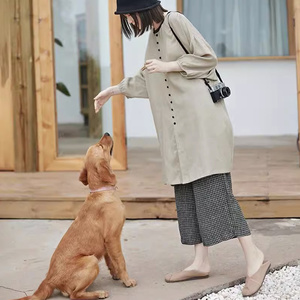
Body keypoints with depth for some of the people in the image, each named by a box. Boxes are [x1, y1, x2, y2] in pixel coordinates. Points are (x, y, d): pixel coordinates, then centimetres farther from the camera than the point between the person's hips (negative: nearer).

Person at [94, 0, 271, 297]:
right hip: (178, 127, 9)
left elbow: (208, 57, -10)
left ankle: (254, 257, -10)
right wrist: (114, 90, 34)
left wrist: (170, 66, -13)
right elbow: (146, 79, 31)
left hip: (200, 119, -9)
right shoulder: (154, 35, 18)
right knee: (187, 192, 5)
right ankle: (201, 262, 9)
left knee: (212, 189, -13)